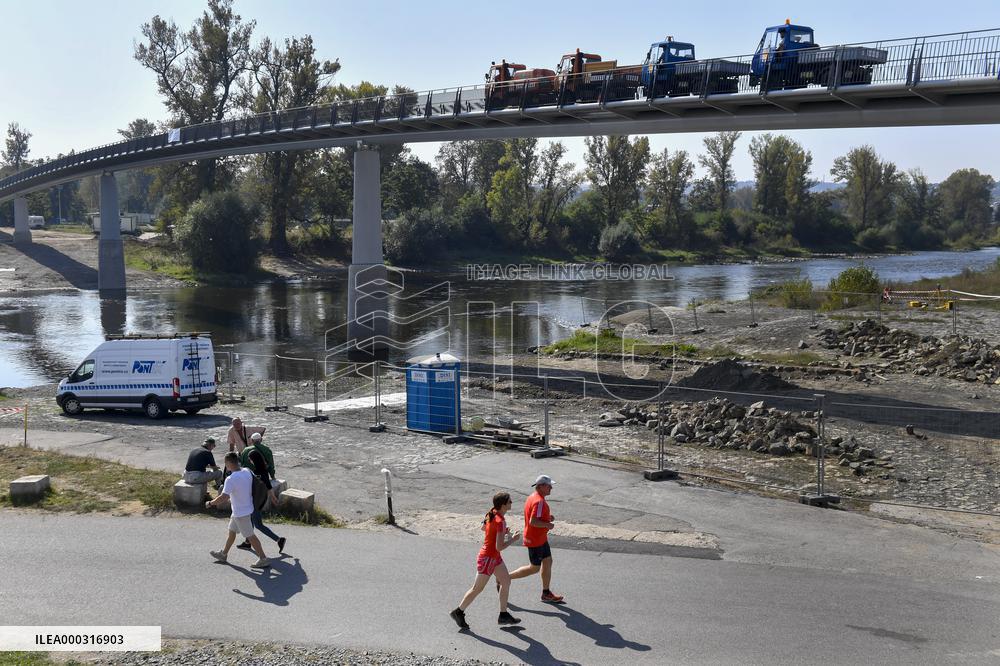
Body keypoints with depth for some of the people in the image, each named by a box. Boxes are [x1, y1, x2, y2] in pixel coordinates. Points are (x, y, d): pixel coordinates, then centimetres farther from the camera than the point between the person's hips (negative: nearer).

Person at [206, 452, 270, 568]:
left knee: (250, 536, 2)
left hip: (241, 513, -8)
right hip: (247, 508, 8)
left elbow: (224, 497, -32)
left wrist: (210, 503, -17)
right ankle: (223, 554, 38)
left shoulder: (231, 479, -27)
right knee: (232, 531, 23)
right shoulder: (247, 472, -4)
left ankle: (263, 559, 9)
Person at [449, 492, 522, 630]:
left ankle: (503, 615, 21)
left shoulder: (493, 514, -1)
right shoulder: (500, 522, -28)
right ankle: (458, 612, 18)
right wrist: (512, 539, -14)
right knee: (477, 588, 4)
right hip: (487, 558, -9)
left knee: (506, 581, 13)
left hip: (495, 557, 9)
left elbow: (483, 527, 19)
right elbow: (499, 547, -29)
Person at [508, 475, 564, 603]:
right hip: (535, 540, -10)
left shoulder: (532, 497, 8)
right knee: (535, 568, 2)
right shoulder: (539, 501, -25)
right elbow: (533, 521, -32)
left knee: (548, 562, 15)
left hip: (541, 538, 10)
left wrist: (547, 517, 8)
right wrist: (548, 525, -19)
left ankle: (546, 593, 23)